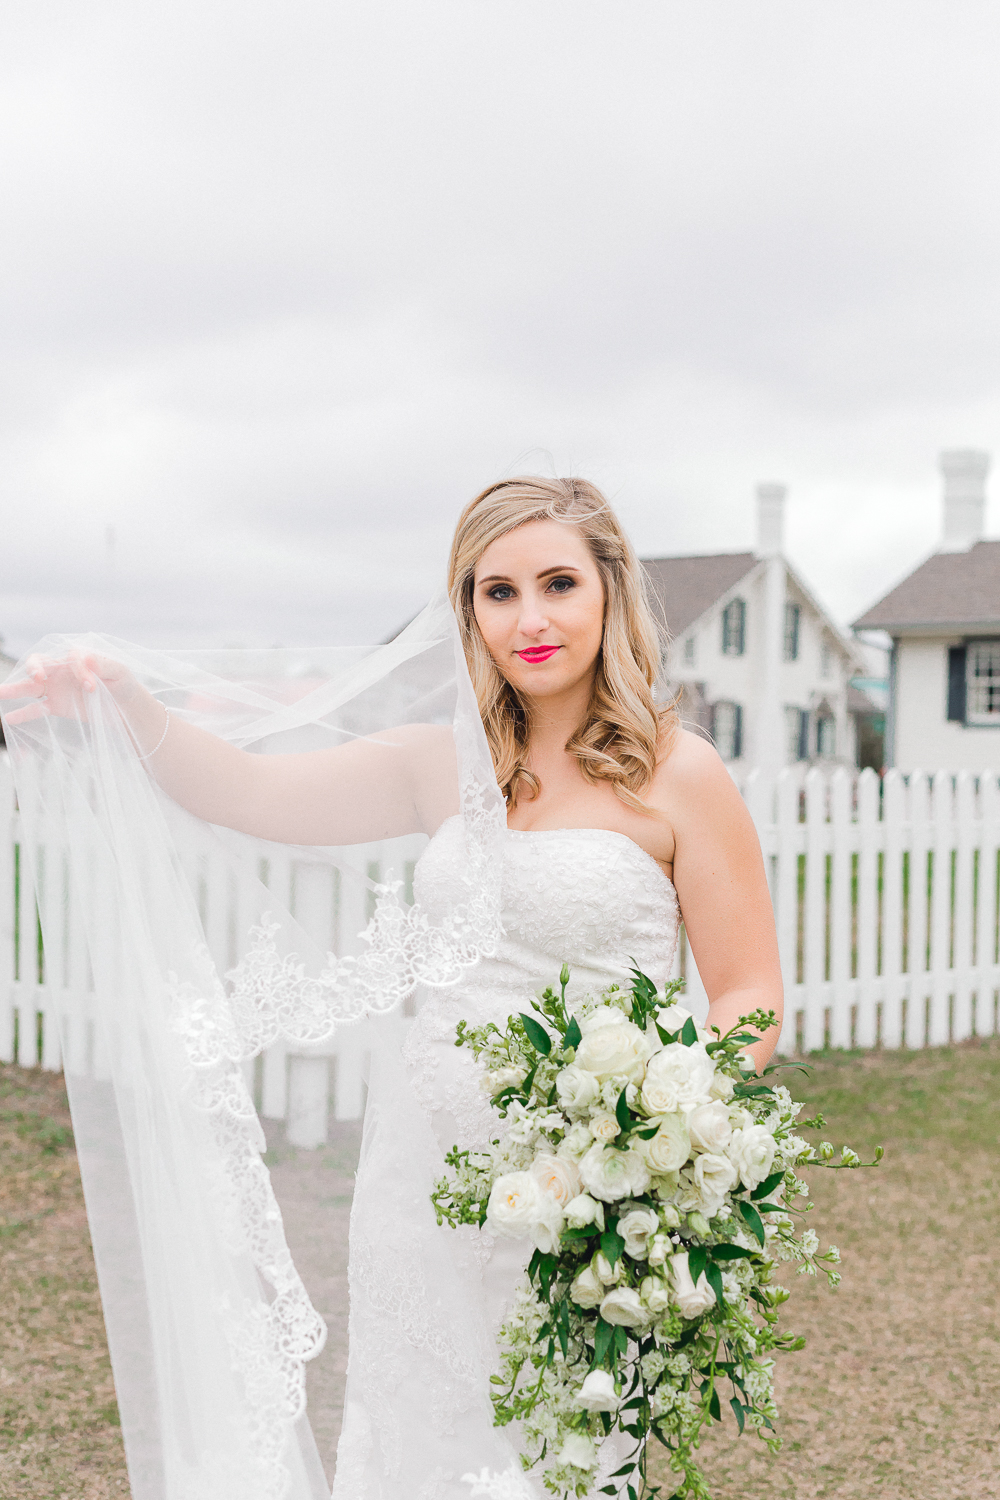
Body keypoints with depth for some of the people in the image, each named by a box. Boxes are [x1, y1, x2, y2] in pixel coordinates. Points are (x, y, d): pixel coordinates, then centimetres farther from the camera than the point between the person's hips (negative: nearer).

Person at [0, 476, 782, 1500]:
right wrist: (122, 702, -8)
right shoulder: (443, 762, 7)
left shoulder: (677, 776, -6)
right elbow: (250, 791, 7)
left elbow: (749, 992, -5)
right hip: (425, 1176, 4)